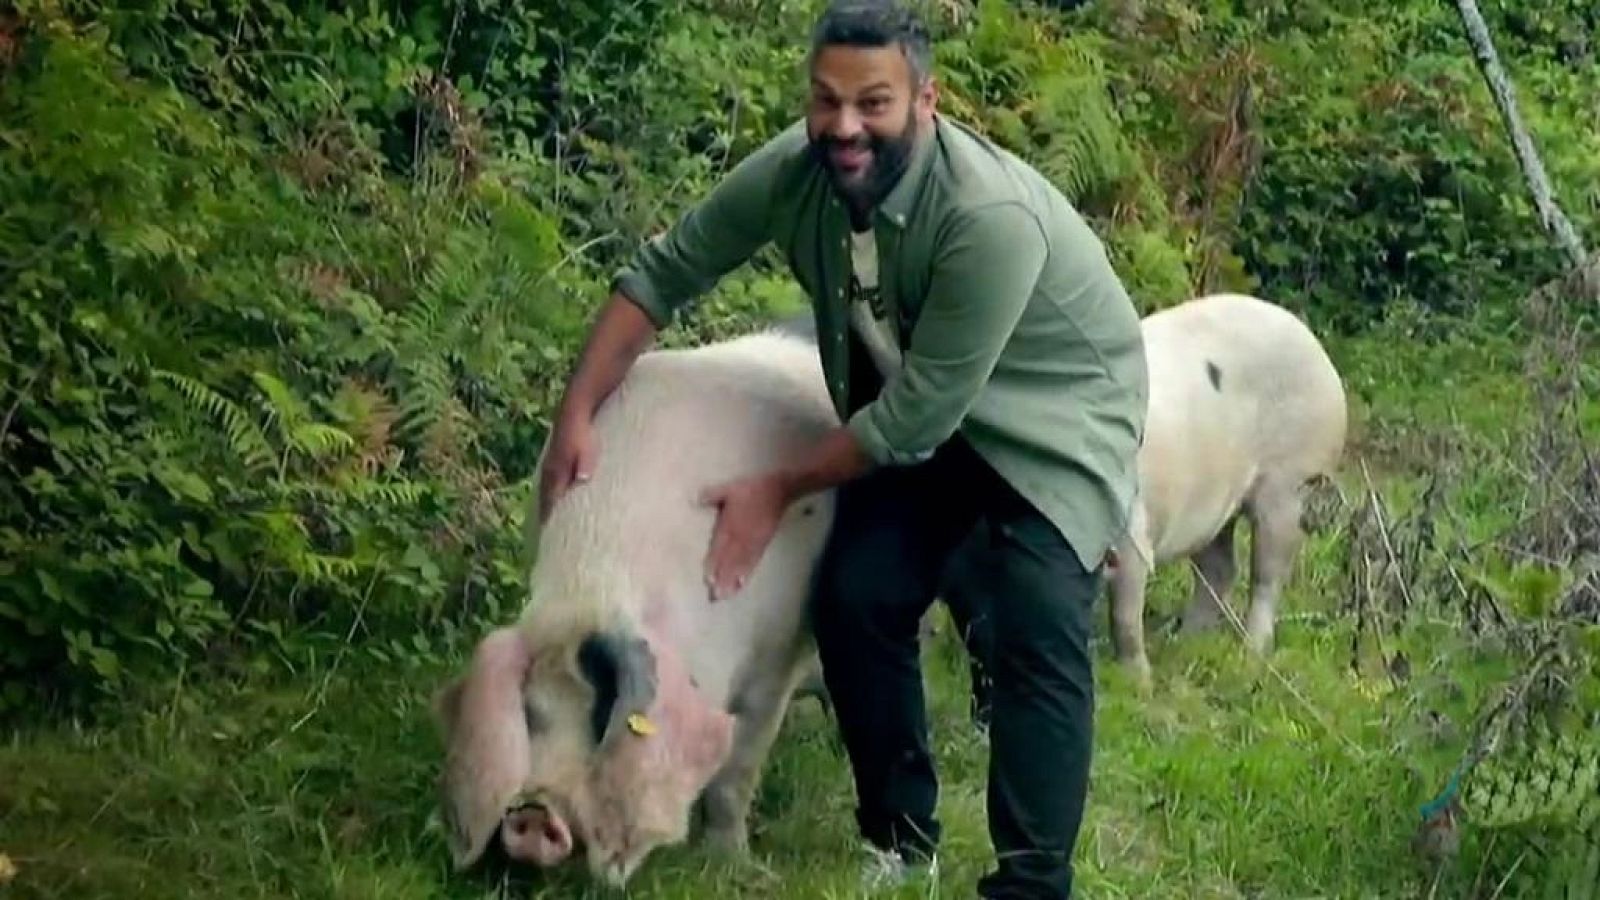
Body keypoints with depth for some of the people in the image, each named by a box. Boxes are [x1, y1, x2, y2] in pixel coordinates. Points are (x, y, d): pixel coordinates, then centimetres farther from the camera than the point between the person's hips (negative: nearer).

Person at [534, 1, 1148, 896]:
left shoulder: (992, 216, -38)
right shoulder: (795, 170, -20)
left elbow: (922, 410, -31)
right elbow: (663, 273, -7)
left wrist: (780, 490, -20)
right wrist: (579, 415, -11)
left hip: (1051, 417, -6)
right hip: (915, 410, 6)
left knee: (1036, 632, -21)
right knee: (856, 598, -2)